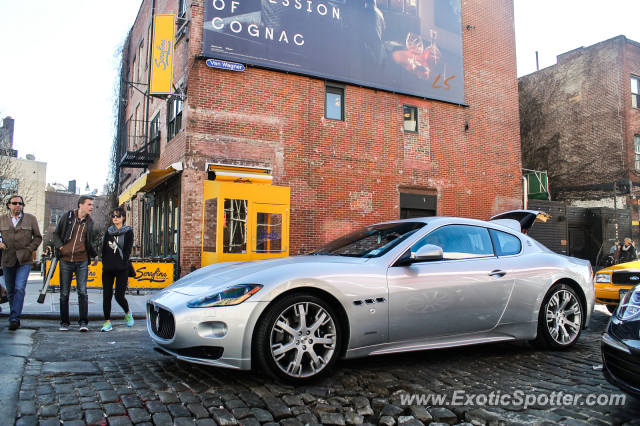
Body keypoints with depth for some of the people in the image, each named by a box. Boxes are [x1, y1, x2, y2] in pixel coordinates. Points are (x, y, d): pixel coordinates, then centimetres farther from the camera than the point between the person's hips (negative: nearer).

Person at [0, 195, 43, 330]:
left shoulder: (31, 219, 7)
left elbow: (38, 237, 10)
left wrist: (30, 249, -4)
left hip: (24, 260, -2)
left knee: (19, 288, -14)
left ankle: (14, 319, -16)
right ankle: (15, 318, 23)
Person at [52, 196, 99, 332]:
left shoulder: (89, 222, 9)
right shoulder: (67, 217, 1)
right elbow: (56, 234, 7)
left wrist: (94, 255, 13)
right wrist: (60, 247, -8)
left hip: (82, 261, 1)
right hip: (65, 260, -1)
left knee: (82, 292, -4)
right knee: (64, 293, 6)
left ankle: (83, 321, -1)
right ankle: (64, 322, 16)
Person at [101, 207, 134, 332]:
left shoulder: (128, 232, 4)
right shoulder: (108, 232, 15)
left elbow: (127, 251, -3)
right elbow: (104, 250, 14)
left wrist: (124, 265, -10)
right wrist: (105, 265, 4)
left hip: (121, 270, -4)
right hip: (107, 270, 4)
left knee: (119, 296, -7)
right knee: (106, 296, 0)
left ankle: (127, 313, 23)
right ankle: (107, 322, 10)